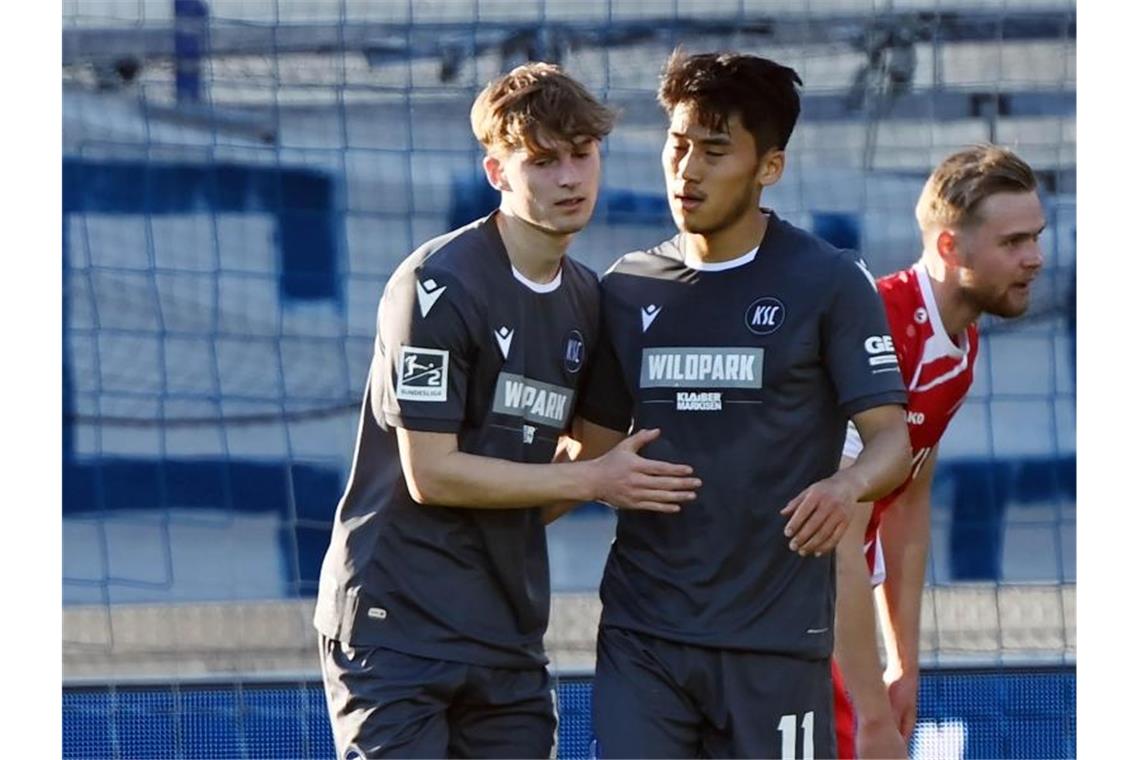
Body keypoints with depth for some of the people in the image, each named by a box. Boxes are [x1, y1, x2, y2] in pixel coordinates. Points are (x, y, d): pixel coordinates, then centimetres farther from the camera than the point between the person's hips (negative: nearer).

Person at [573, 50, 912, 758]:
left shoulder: (829, 282, -2)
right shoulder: (630, 289, 12)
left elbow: (892, 440, -5)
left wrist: (847, 485, -27)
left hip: (774, 635, -3)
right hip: (642, 629, 4)